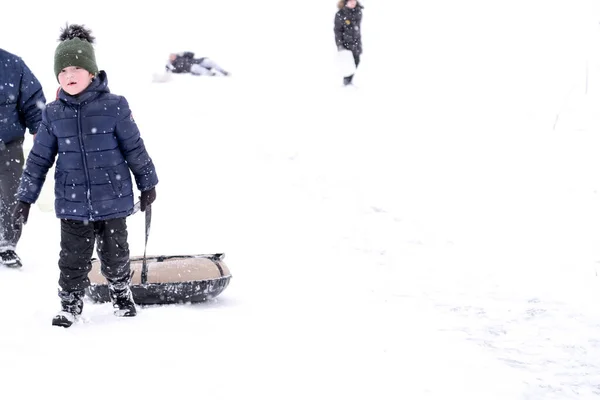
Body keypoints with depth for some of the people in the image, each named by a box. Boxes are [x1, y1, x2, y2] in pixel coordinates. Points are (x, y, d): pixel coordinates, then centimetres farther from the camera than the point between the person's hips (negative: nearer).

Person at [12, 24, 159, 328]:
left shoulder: (113, 106, -7)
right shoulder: (53, 114, 0)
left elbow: (134, 147, 2)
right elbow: (39, 158, 6)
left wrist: (147, 183, 8)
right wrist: (25, 198, 6)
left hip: (112, 200, -1)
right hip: (72, 203, 1)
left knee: (115, 255, 11)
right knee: (73, 260, 4)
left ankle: (121, 293, 37)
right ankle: (70, 305, 21)